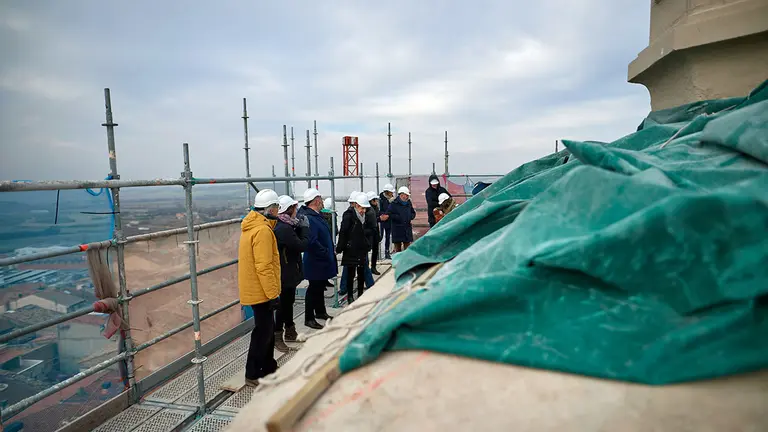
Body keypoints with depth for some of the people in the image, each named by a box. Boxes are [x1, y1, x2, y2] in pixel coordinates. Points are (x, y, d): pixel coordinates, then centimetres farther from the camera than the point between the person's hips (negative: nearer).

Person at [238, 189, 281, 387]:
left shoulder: (252, 225, 11)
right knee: (263, 331, 0)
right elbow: (263, 266, -25)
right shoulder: (262, 230, -21)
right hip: (260, 291, -10)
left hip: (254, 288, 10)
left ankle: (268, 367, 32)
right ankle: (253, 375, 10)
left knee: (267, 328, 19)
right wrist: (273, 294, -22)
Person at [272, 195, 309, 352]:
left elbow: (296, 241, 14)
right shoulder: (284, 229, -25)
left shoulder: (284, 226, 7)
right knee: (283, 304, 1)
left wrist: (299, 227, 3)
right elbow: (302, 245, -22)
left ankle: (290, 332, 35)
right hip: (286, 273, -10)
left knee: (288, 301, 20)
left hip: (288, 272, 10)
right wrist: (305, 227, -11)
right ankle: (277, 337, 14)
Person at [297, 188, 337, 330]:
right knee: (314, 289, 2)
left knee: (320, 287, 22)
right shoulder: (309, 218, -24)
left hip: (322, 261, 10)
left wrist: (329, 252, 11)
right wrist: (326, 253, -20)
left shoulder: (316, 215, 9)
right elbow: (312, 242, -30)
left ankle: (320, 312, 38)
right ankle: (309, 318, 16)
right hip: (315, 263, -10)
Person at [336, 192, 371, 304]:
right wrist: (340, 248, -17)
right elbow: (342, 233, -15)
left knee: (361, 273, 12)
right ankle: (350, 296, 13)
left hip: (362, 249, 7)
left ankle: (360, 294, 24)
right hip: (351, 250, -7)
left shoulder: (362, 216, 10)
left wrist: (367, 246, 14)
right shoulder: (349, 216, -13)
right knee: (351, 274, 3)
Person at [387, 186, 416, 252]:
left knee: (407, 248, 8)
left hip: (407, 228, 5)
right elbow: (388, 214, -13)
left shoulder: (408, 203, 10)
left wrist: (410, 216, -1)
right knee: (398, 248, 6)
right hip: (397, 229, -5)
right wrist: (398, 217, -19)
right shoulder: (394, 204, -8)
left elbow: (413, 213, 20)